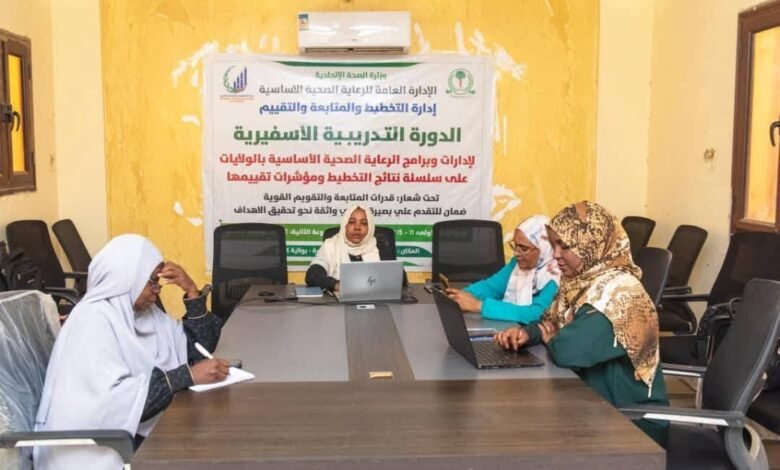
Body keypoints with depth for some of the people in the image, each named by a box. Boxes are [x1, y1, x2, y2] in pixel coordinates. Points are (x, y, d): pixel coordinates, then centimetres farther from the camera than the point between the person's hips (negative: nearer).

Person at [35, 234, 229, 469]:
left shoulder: (144, 311, 8)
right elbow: (111, 399, -27)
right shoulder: (93, 319, -16)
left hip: (138, 431, 8)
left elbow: (198, 350, 7)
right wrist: (188, 375, -29)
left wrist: (192, 291, -2)